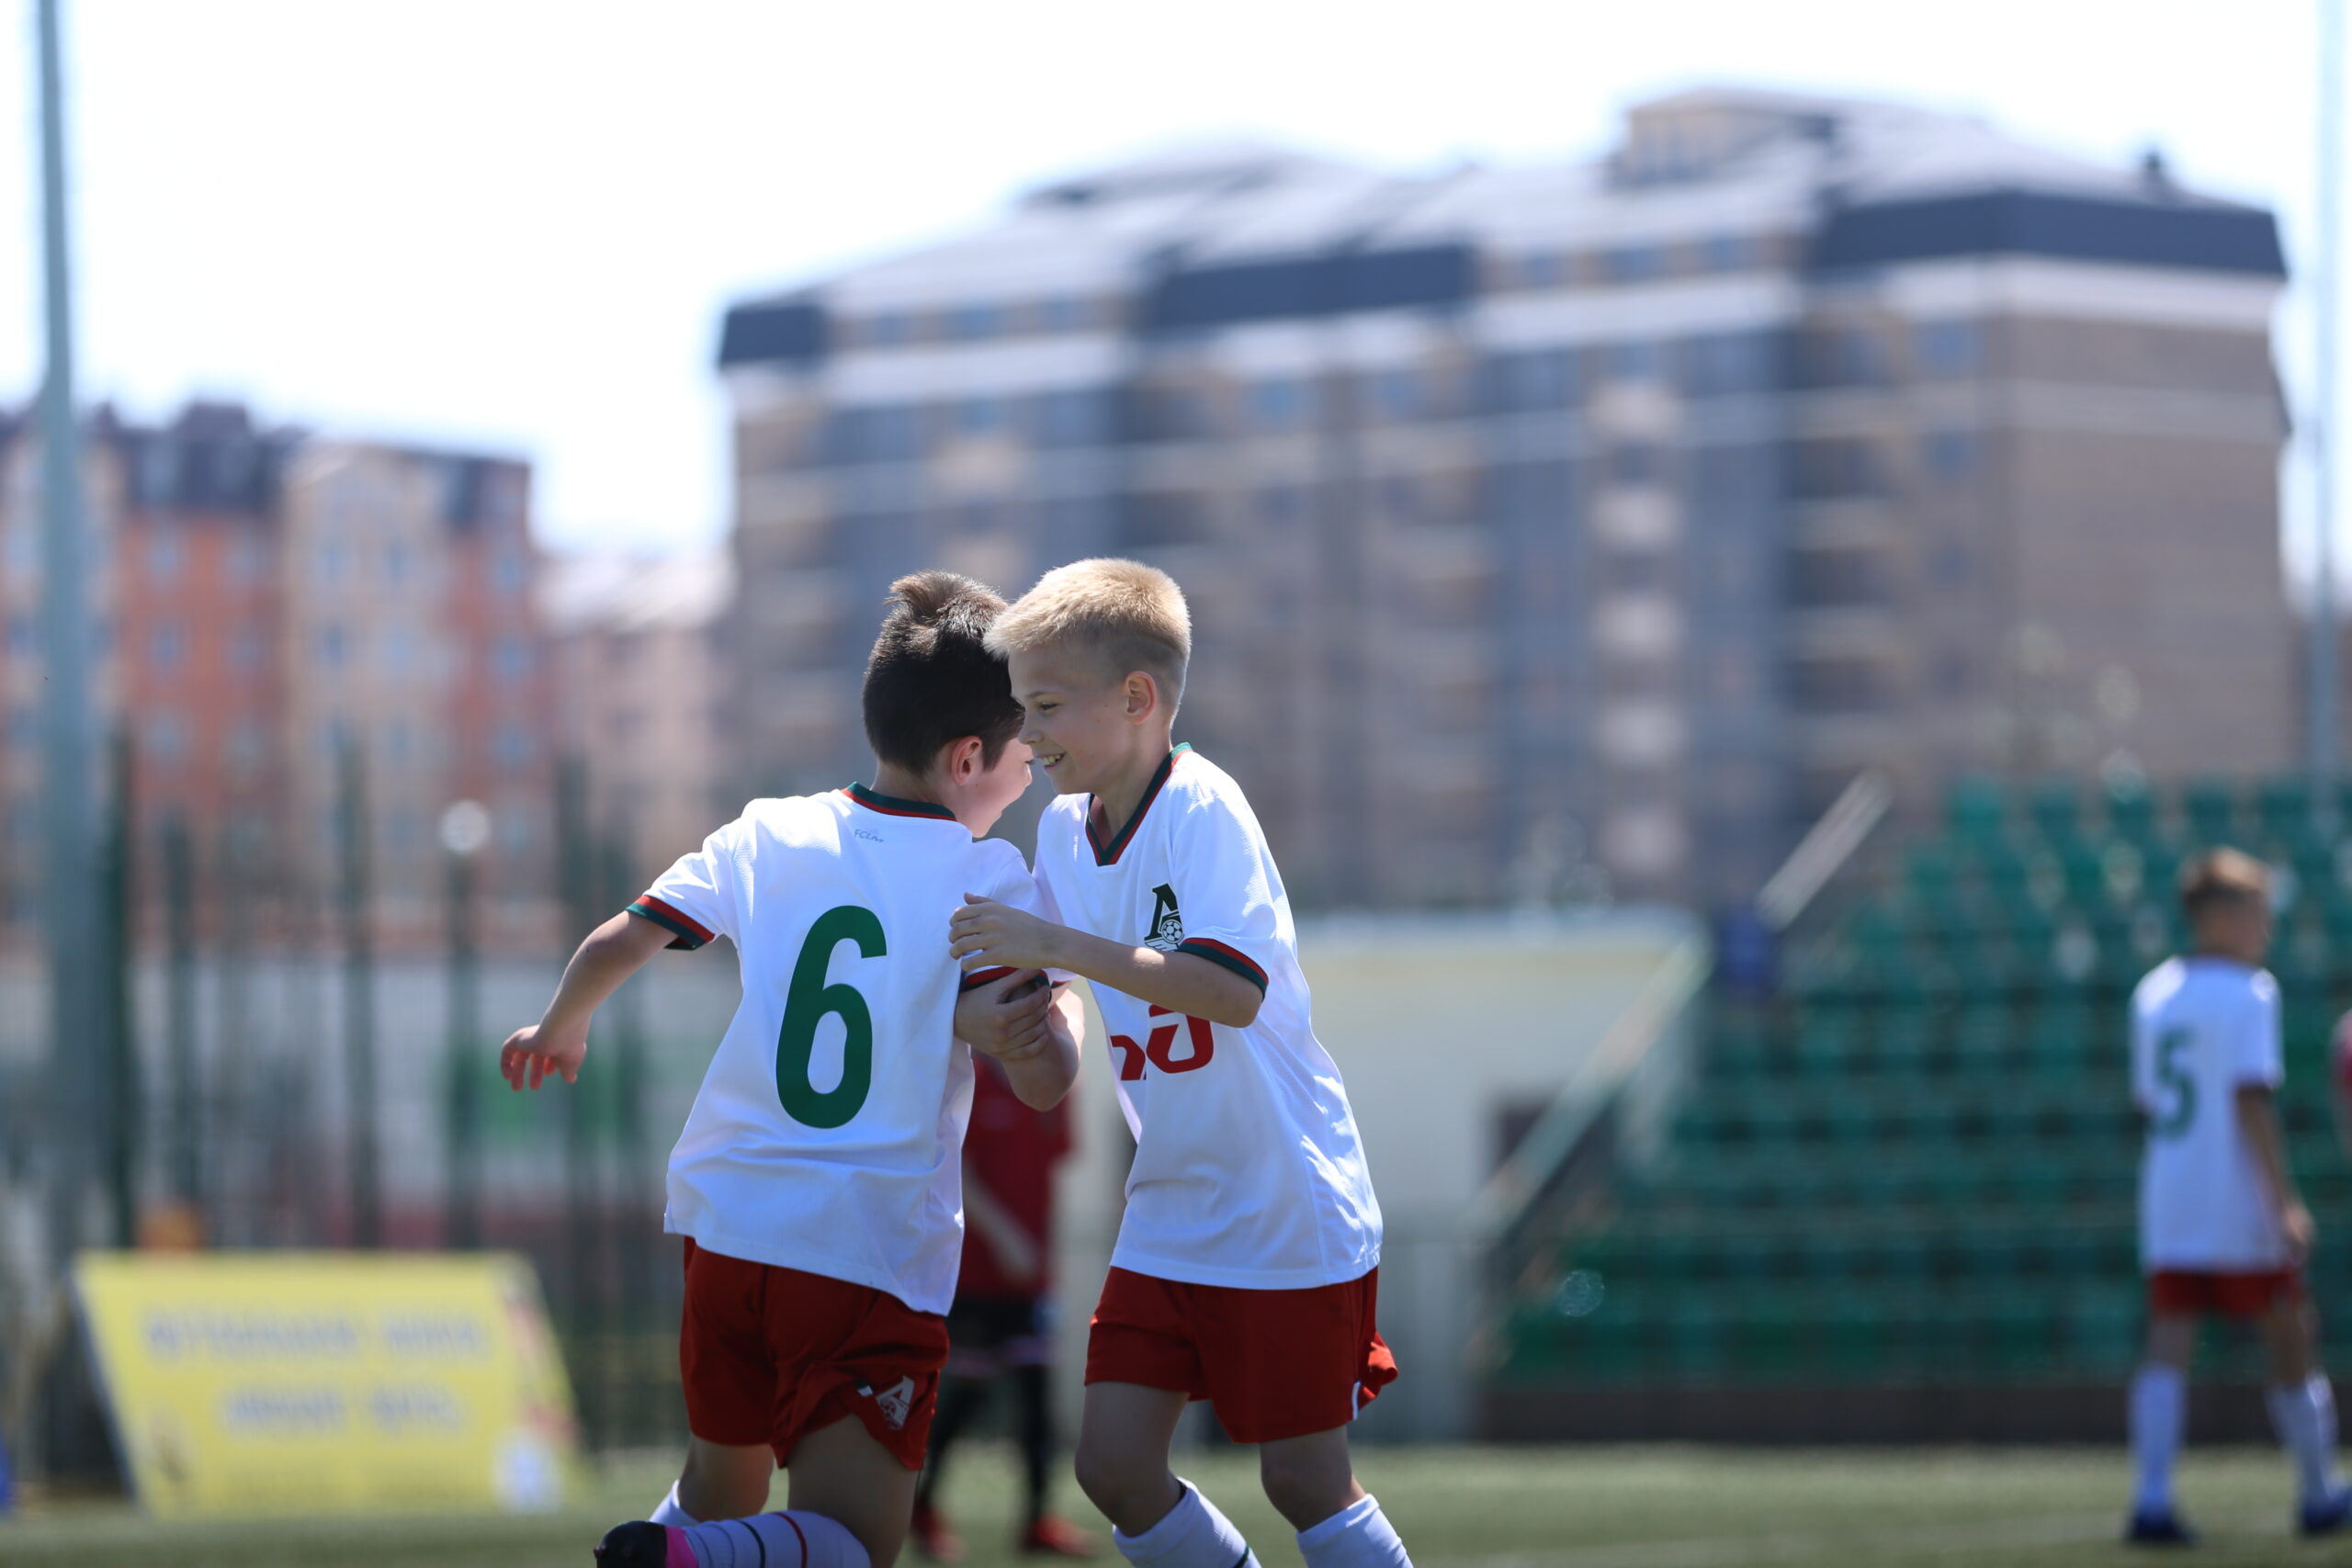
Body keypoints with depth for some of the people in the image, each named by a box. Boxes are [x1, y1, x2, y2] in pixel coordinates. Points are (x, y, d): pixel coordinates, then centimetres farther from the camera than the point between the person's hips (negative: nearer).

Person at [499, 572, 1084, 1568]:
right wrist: (1060, 1005, 12)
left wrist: (560, 1031, 26)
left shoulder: (768, 837, 6)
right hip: (877, 1248, -5)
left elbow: (616, 944, 6)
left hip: (725, 1223, 5)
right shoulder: (991, 886, -4)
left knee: (721, 1481, 26)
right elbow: (1049, 1081, -10)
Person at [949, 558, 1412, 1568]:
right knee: (1112, 1463, 0)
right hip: (1169, 1212, 7)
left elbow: (1232, 991, -30)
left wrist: (1057, 944, -32)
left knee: (1303, 1481, -4)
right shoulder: (1065, 828, 5)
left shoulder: (1204, 809, -17)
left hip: (1289, 1210, -7)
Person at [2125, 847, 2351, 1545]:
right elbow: (2251, 1100, -18)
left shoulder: (2153, 991, 12)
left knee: (2168, 1349, -3)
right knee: (2292, 1343, 9)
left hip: (2166, 1197, 6)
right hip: (2238, 1205, -6)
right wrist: (2285, 1201, -19)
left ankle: (2151, 1500, -18)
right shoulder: (2247, 992, -10)